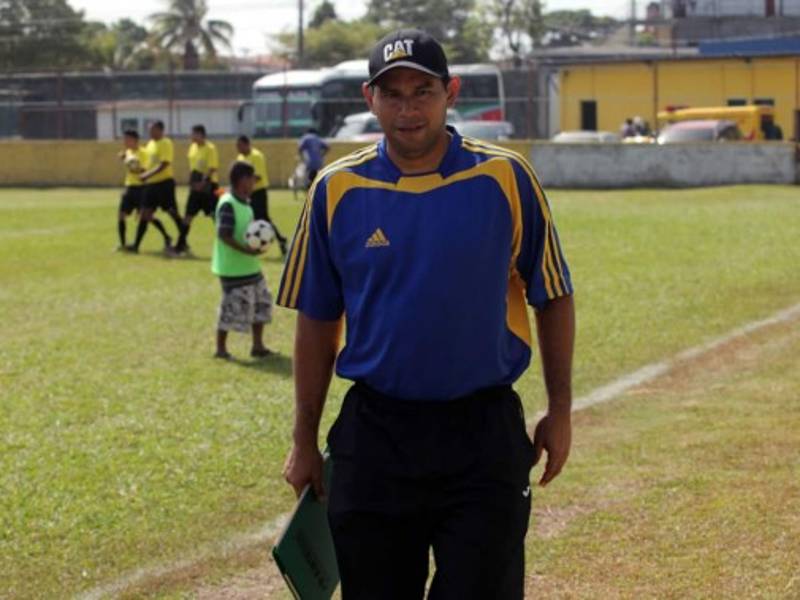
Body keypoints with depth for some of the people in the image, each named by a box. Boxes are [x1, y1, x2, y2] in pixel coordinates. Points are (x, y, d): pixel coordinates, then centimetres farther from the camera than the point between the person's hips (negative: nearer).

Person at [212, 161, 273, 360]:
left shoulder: (245, 203, 10)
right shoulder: (228, 204, -19)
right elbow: (223, 235, -23)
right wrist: (246, 249, -30)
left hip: (250, 266, 10)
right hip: (233, 268, -10)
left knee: (261, 302, 13)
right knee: (233, 307, -4)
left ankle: (258, 346, 22)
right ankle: (221, 348, 10)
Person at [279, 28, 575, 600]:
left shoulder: (506, 178, -4)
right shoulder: (337, 189, 0)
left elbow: (553, 298, 4)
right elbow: (317, 320, 8)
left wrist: (560, 412, 4)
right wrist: (305, 440, 9)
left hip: (484, 432, -2)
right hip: (373, 436, 2)